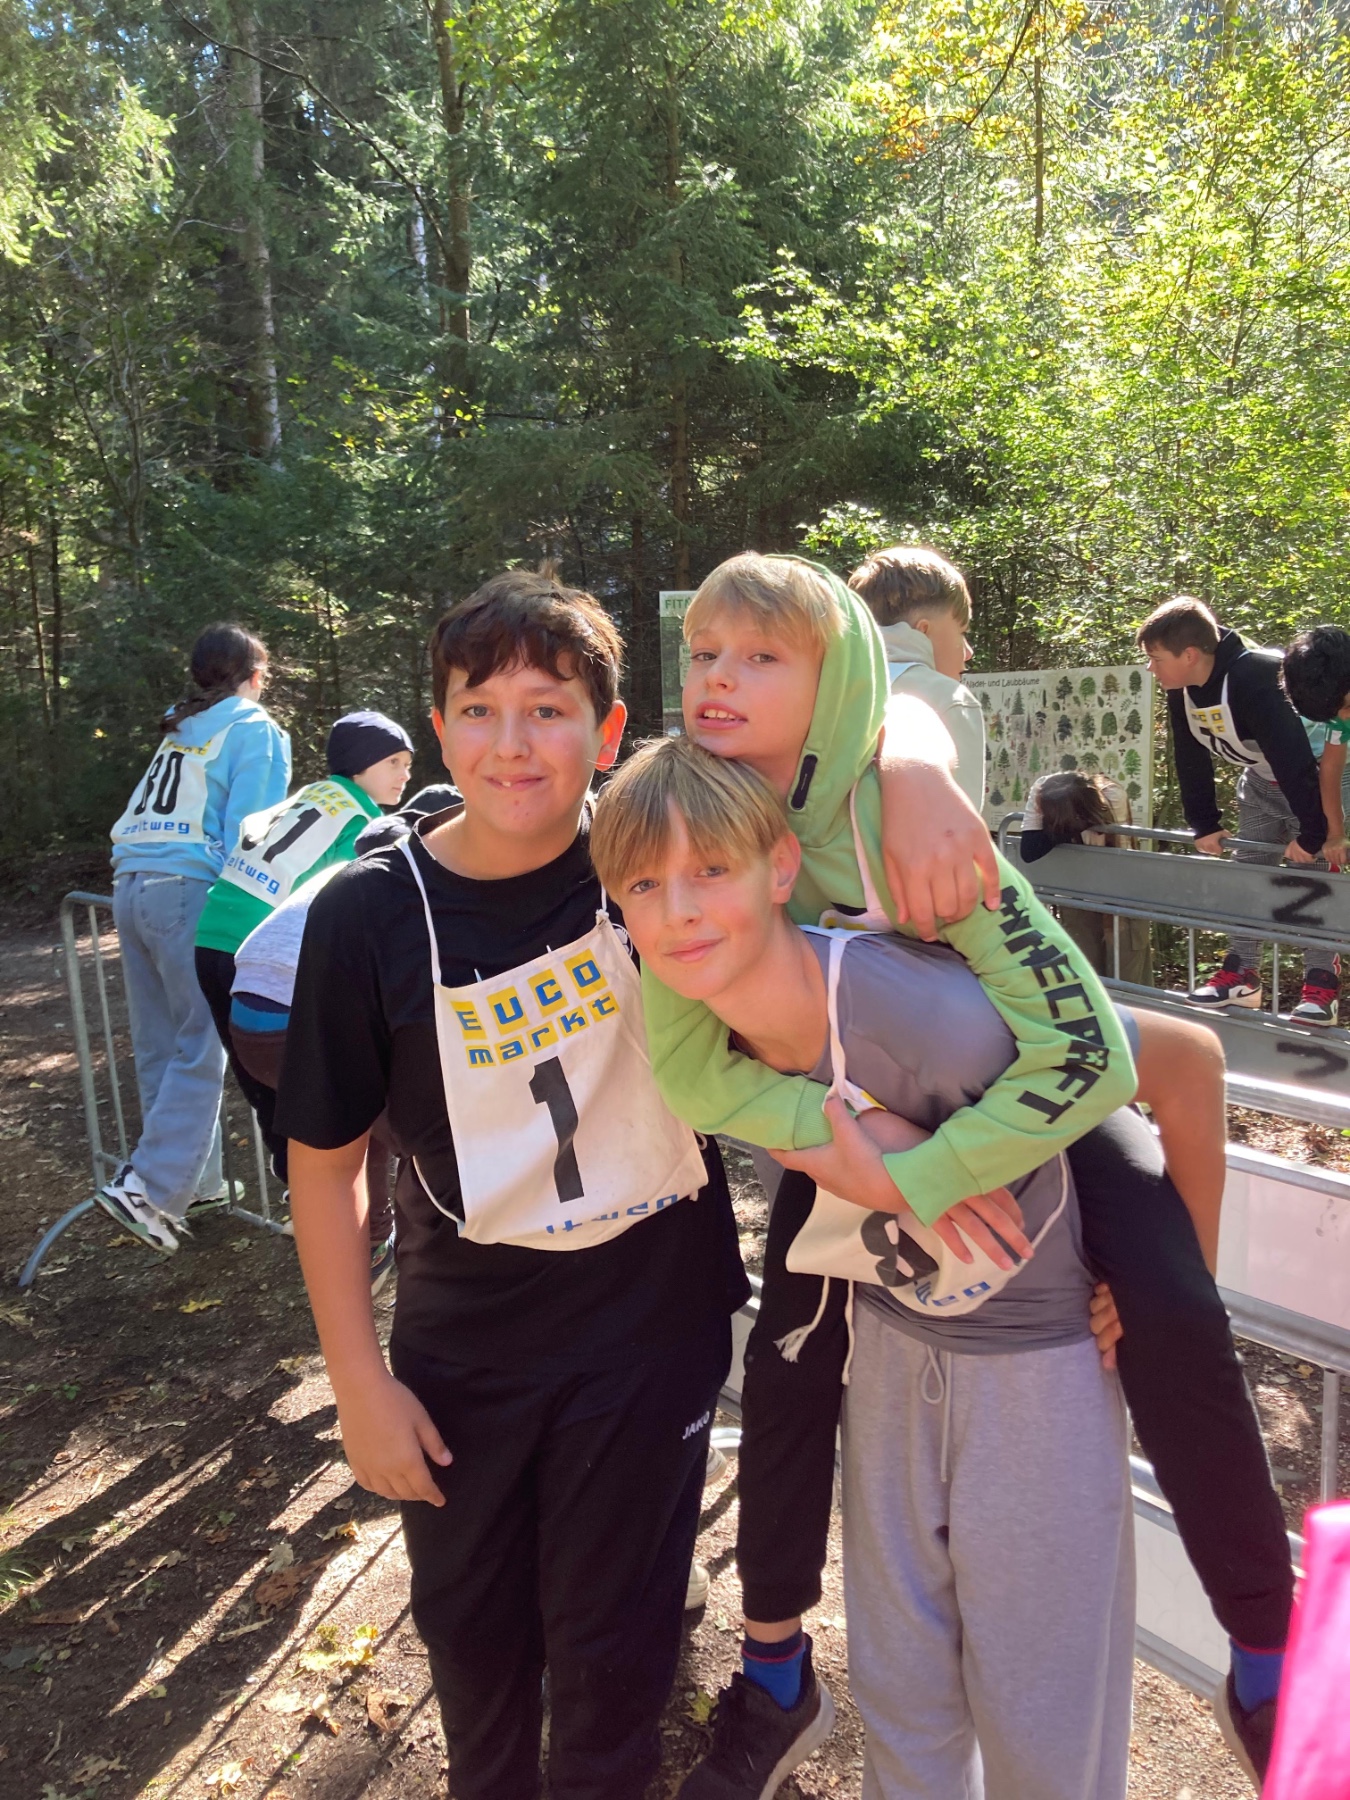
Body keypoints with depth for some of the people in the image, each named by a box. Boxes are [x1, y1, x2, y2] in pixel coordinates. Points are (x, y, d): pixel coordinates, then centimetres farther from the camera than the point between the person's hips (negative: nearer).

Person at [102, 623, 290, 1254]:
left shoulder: (179, 729, 23)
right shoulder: (255, 730, 2)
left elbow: (150, 816, 19)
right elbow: (249, 832, -8)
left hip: (130, 886, 7)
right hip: (188, 891, -7)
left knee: (159, 1047, 9)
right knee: (202, 1047, -5)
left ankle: (192, 1182, 18)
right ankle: (149, 1188, -12)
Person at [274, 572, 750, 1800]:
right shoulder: (370, 914, -16)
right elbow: (325, 1161, -7)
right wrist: (360, 1383, -4)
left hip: (653, 1322, -1)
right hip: (463, 1350, 1)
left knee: (611, 1639, 16)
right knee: (470, 1628, 23)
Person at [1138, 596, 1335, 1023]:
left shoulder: (1256, 678, -37)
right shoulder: (1181, 691, -12)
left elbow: (1294, 759, -36)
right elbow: (1191, 759, -2)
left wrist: (1309, 834, -32)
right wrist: (1204, 825, -3)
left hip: (1313, 781, -8)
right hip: (1262, 781, 8)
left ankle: (1321, 984, -3)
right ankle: (1242, 974, 15)